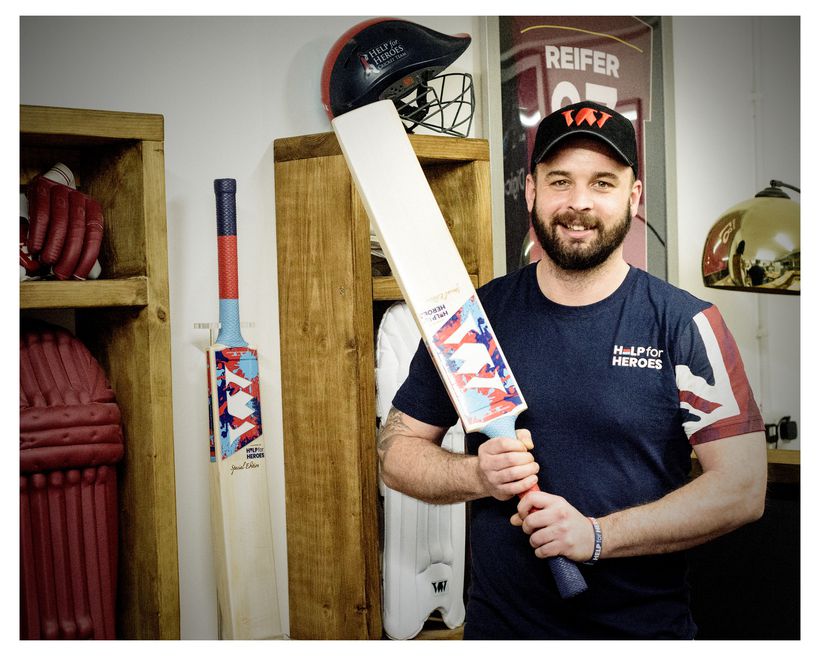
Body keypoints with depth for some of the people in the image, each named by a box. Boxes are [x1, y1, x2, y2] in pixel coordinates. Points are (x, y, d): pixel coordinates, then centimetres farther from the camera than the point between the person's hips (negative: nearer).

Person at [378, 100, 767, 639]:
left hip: (647, 625, -1)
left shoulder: (687, 323, -9)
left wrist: (597, 535, -21)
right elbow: (397, 449, 2)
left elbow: (743, 488, -13)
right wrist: (479, 475, -17)